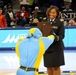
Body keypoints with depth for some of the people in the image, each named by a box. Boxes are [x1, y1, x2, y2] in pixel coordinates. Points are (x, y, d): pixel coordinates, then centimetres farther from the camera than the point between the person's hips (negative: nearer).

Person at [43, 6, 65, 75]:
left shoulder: (60, 22, -5)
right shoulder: (45, 21, 5)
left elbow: (62, 35, -10)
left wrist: (56, 37, -30)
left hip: (56, 47, -3)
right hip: (46, 46, 3)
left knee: (56, 66, 2)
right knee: (48, 66, 11)